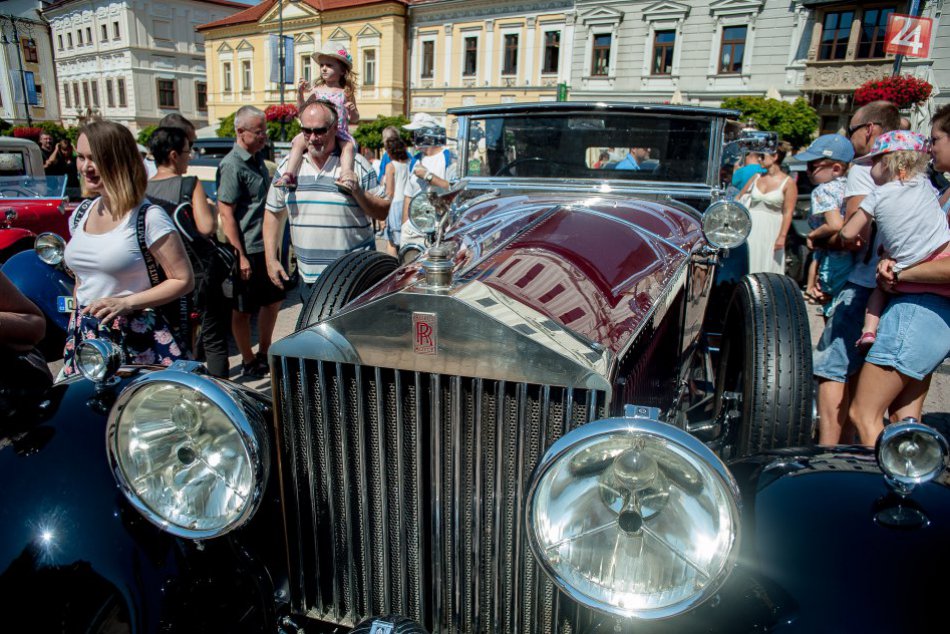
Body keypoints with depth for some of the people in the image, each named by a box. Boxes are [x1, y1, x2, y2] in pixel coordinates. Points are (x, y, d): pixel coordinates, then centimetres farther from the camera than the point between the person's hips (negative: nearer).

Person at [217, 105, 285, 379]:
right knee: (243, 310, 5)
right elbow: (226, 213, -19)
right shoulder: (232, 165, -15)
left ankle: (264, 353, 33)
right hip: (247, 251, -9)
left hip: (266, 247, 9)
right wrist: (240, 255, -21)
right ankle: (248, 362, 19)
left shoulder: (257, 159, 12)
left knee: (273, 300, 18)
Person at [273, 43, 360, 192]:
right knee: (298, 141, -24)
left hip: (339, 133, -1)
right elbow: (301, 110, 10)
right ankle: (288, 174, -29)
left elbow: (354, 120, 12)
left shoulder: (346, 93, 9)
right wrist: (300, 93, -5)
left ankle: (347, 174, -46)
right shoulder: (316, 90, 12)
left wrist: (353, 110, -10)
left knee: (349, 145, -32)